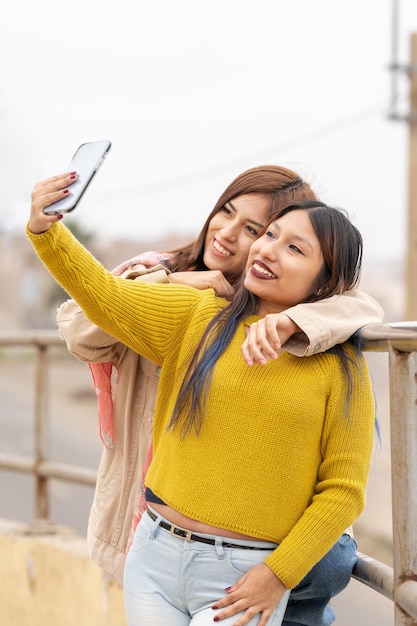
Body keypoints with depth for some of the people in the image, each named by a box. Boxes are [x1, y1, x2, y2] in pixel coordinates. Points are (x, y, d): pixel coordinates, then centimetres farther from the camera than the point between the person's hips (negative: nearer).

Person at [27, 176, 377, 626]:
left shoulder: (339, 368, -4)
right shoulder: (197, 317, 4)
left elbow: (343, 491, -5)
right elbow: (103, 295, -1)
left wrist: (279, 575, -10)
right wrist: (46, 231, -17)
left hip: (243, 578, -3)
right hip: (155, 556, 3)